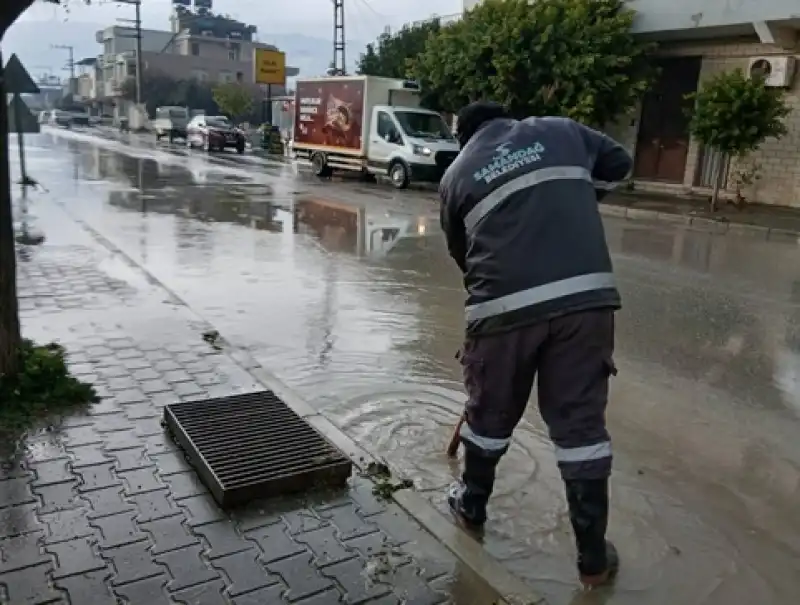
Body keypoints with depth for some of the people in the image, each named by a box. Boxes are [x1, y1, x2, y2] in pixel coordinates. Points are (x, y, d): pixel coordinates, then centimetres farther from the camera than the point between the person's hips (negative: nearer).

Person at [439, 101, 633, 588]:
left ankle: (471, 504, 43)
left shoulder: (457, 174, 17)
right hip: (586, 294, 1)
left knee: (490, 413, 20)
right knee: (581, 422, 11)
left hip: (505, 304, 0)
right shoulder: (560, 131, 18)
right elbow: (619, 162, 31)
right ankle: (594, 555, 22)